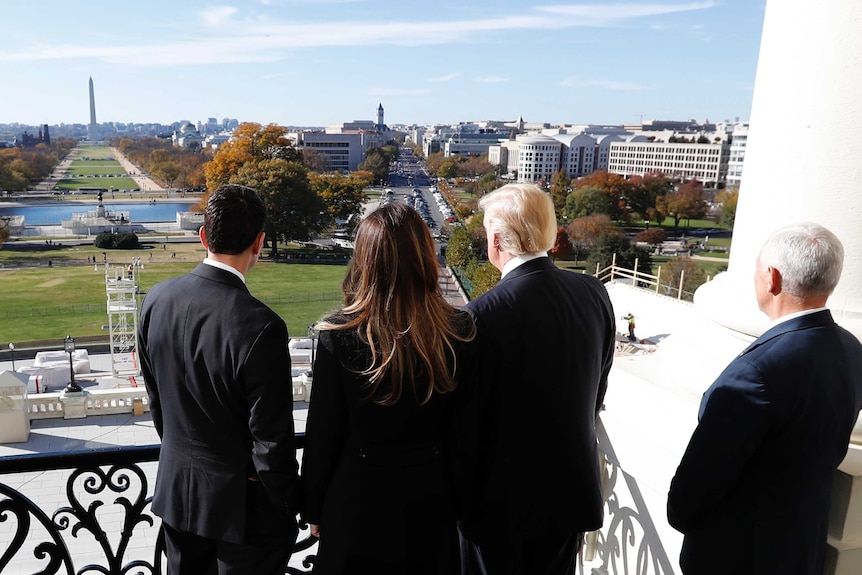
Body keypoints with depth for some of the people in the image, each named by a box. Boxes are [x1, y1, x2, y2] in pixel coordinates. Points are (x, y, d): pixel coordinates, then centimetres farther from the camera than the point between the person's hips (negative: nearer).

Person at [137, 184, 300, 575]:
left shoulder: (157, 299, -10)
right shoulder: (260, 327, -29)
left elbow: (155, 397, 4)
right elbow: (272, 440, -22)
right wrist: (290, 508, -6)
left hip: (176, 488, 6)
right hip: (241, 500, -6)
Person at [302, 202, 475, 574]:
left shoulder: (339, 336, -20)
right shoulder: (458, 331, -13)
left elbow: (323, 435, -12)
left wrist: (314, 510, 4)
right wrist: (460, 499, 11)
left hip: (360, 497, -2)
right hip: (432, 496, 3)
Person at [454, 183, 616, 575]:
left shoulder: (482, 315, -25)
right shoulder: (595, 293, -8)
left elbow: (465, 423, -18)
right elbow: (598, 392, 5)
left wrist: (461, 499, -3)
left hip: (503, 498, -4)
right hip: (572, 488, 5)